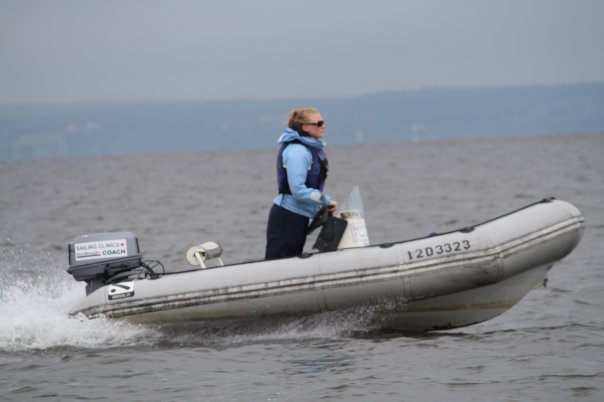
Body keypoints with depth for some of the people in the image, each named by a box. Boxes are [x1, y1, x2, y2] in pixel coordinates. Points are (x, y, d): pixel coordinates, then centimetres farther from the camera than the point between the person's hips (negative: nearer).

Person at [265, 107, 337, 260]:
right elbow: (298, 190, -24)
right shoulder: (297, 151, -19)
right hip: (286, 217, -10)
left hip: (299, 217, 10)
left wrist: (325, 203, 4)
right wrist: (326, 201, -16)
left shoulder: (313, 148, 11)